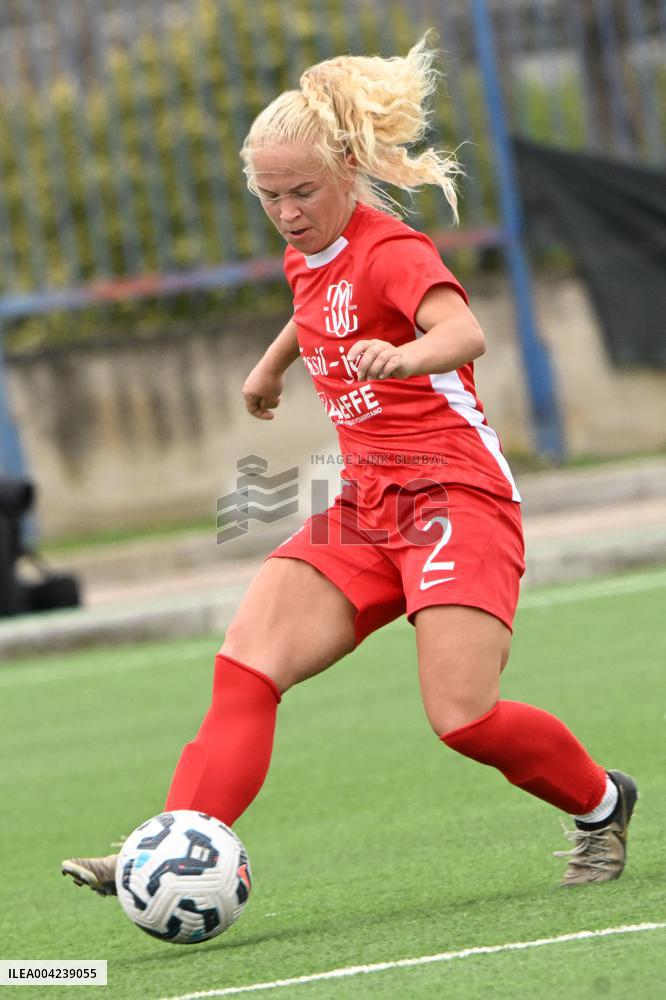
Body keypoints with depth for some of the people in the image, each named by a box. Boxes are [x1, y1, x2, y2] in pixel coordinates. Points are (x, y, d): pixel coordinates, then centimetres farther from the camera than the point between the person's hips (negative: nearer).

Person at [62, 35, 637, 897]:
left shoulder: (389, 249, -13)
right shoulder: (307, 259, 11)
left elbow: (464, 332, -35)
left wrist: (401, 356, -56)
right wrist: (273, 364, 54)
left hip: (455, 496, -7)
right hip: (364, 504, 7)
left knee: (464, 719, -18)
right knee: (246, 664, -14)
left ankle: (601, 804, 10)